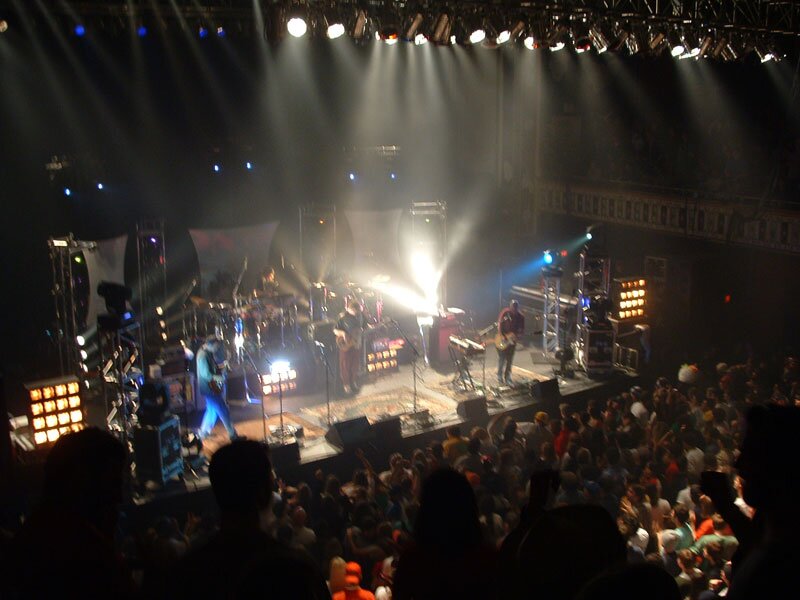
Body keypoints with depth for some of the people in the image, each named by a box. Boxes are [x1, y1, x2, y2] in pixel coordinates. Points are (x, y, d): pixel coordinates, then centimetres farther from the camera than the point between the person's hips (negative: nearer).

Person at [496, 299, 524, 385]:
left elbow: (522, 330, 2)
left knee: (509, 360, 6)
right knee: (501, 358, 1)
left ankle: (507, 377, 16)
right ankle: (500, 376, 16)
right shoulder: (505, 313, -11)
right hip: (502, 340, -2)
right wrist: (502, 337, -18)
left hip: (512, 340, 2)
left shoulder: (520, 317, -3)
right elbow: (499, 324, -10)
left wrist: (518, 334, -20)